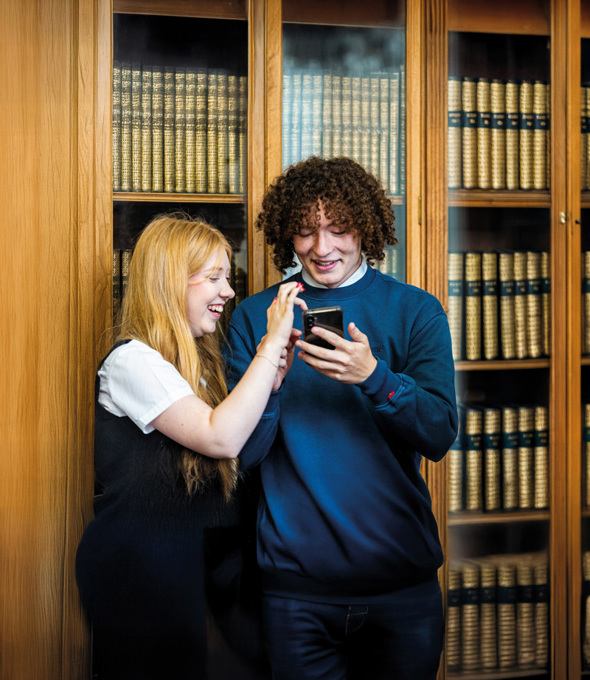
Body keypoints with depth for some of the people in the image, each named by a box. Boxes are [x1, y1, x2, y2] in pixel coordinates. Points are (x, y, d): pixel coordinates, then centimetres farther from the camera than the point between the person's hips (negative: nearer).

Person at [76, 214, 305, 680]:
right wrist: (271, 347, -23)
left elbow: (241, 453, 9)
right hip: (136, 567, -9)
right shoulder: (132, 361, -16)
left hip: (182, 562, 9)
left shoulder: (196, 361, 14)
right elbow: (221, 437, -28)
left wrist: (271, 375, -2)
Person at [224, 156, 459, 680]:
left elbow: (439, 435, -9)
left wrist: (373, 376, -26)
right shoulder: (256, 317, 2)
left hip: (402, 578, 1)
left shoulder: (416, 312, 1)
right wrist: (268, 380, -22)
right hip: (295, 584, 0)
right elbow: (240, 452, -3)